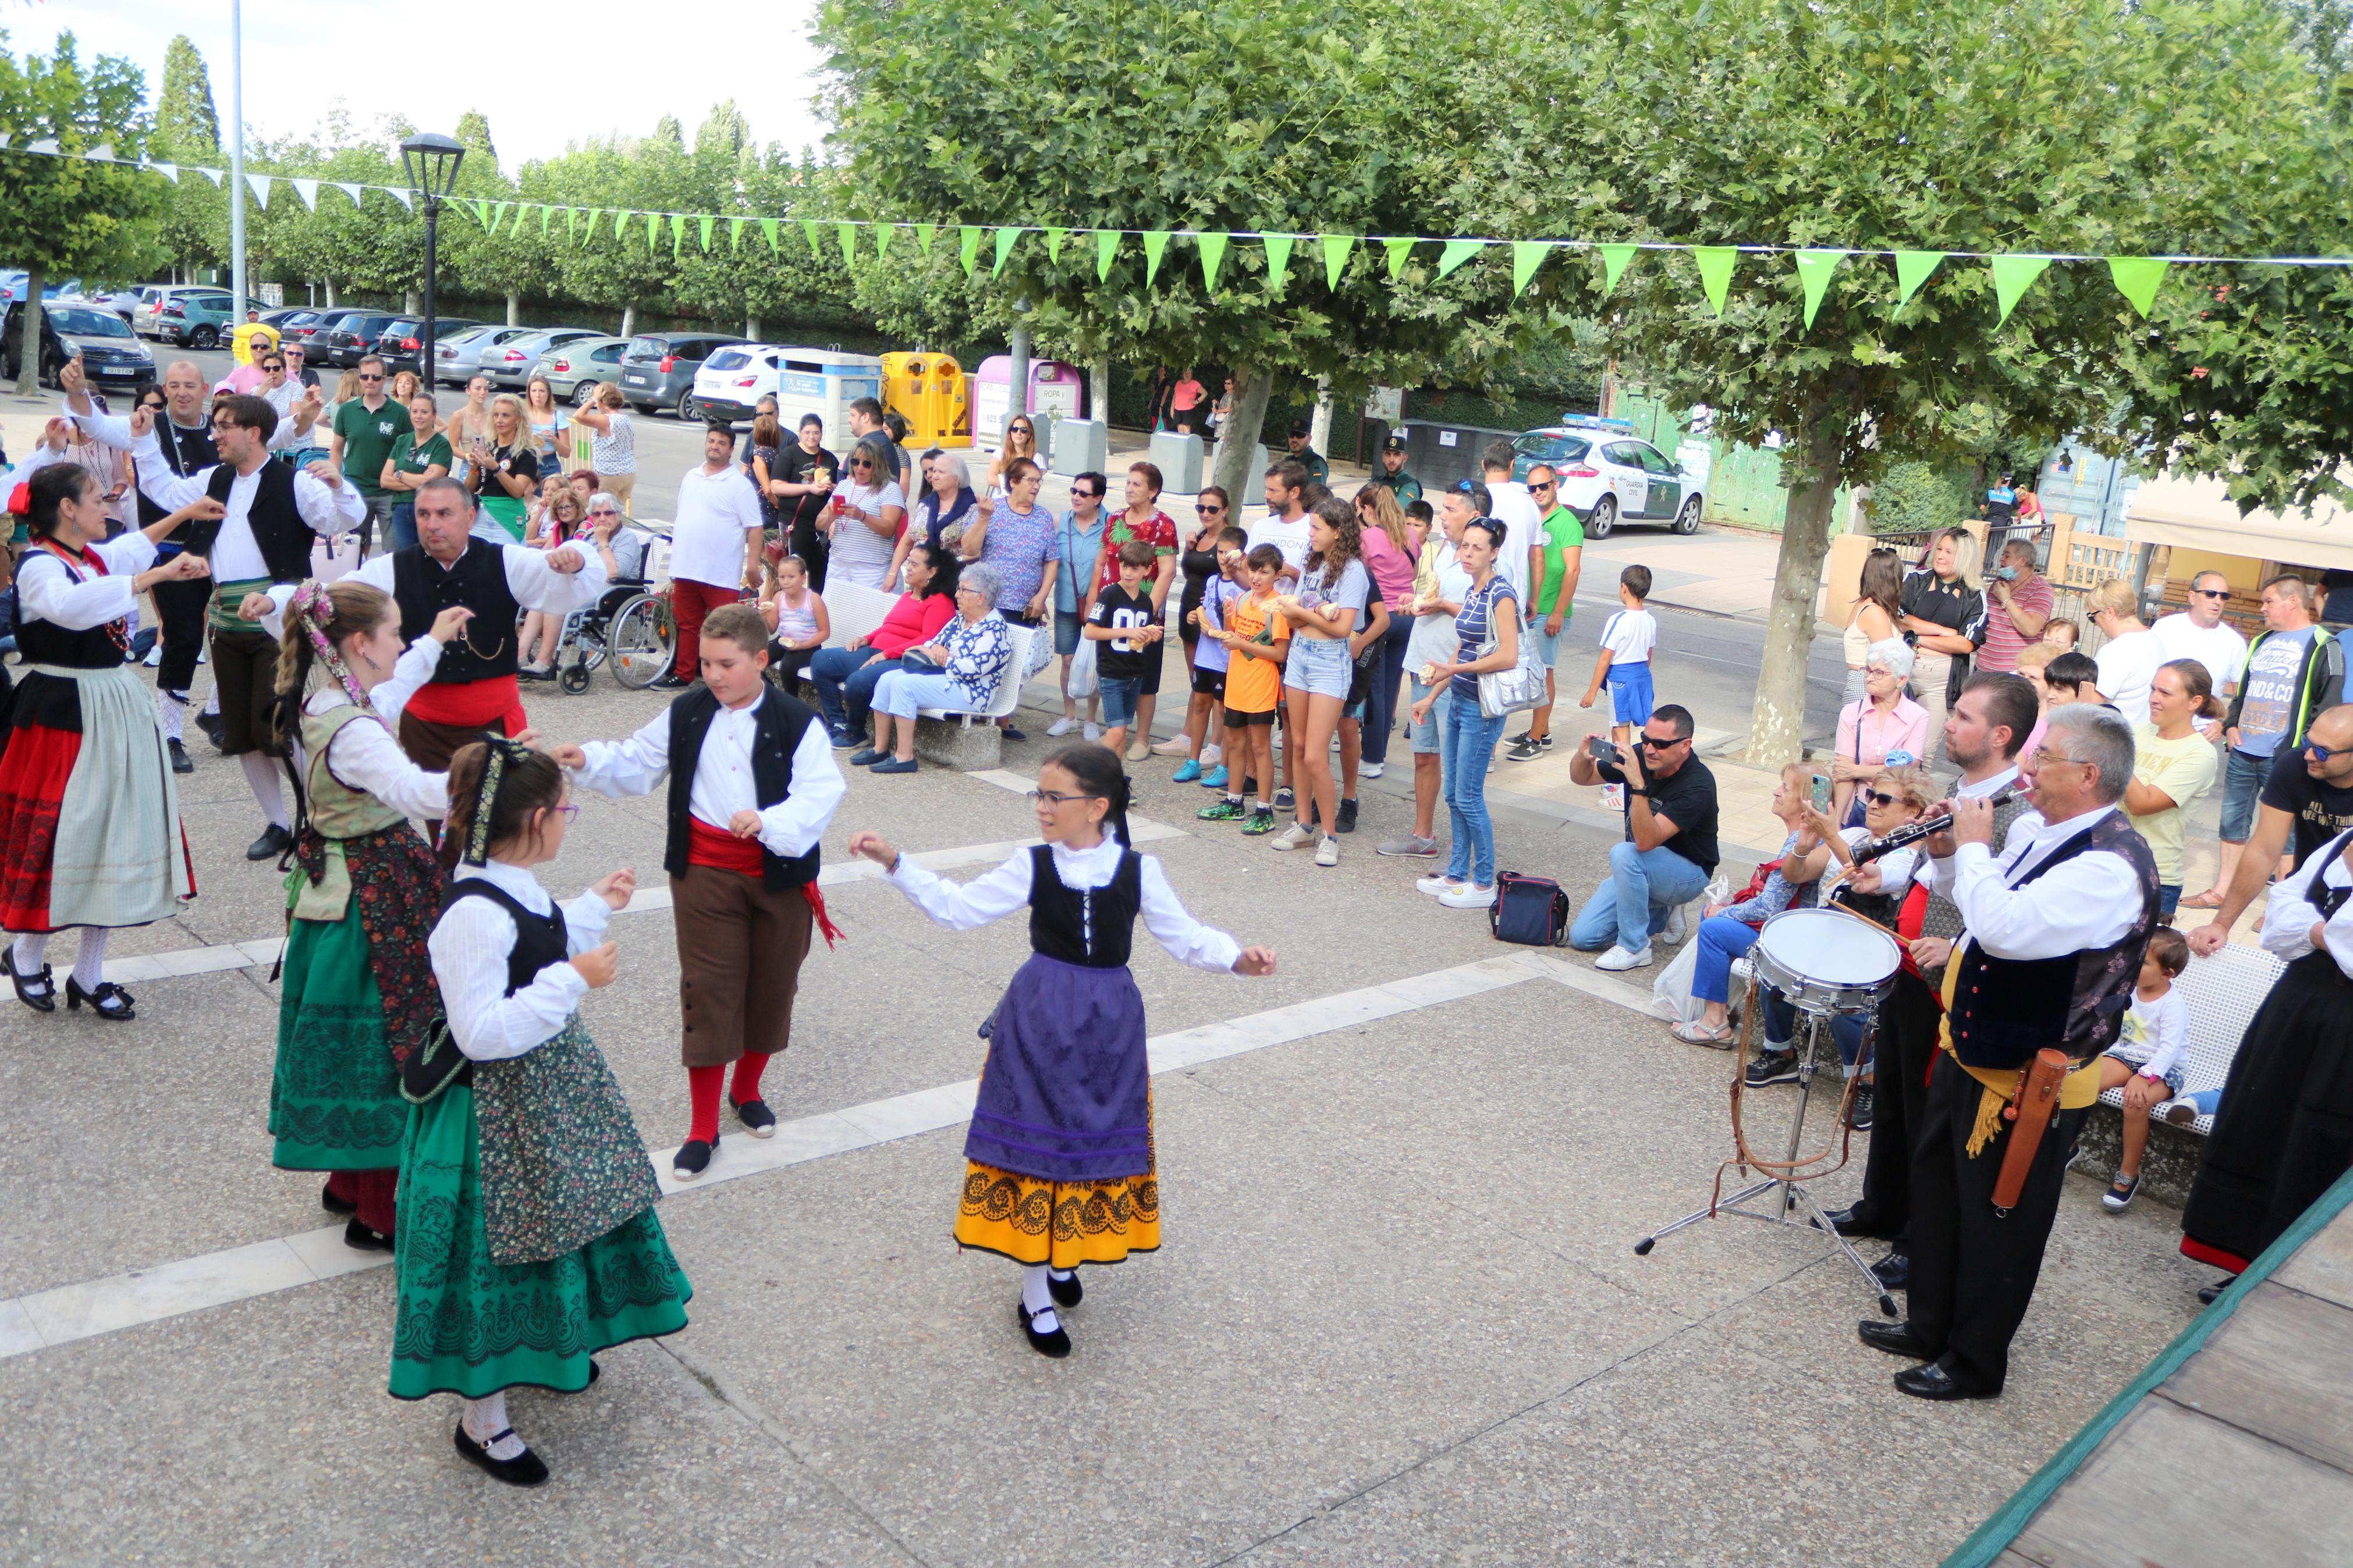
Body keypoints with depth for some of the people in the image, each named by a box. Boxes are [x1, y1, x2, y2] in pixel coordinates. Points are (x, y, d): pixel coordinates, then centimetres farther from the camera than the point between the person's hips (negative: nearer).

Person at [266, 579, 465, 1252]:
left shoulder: (321, 703, 4)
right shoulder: (353, 733, -27)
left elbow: (387, 694, 27)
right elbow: (421, 793, -43)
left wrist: (433, 643, 37)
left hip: (336, 887, 10)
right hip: (374, 898, -10)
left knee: (356, 1039, 21)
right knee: (385, 1040, 1)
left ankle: (349, 1181, 37)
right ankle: (378, 1215, 14)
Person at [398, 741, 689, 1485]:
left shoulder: (516, 891, 1)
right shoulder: (475, 915, -29)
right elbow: (481, 1033, -31)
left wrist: (595, 907, 21)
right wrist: (574, 980, -29)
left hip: (548, 1089, 10)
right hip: (498, 1110, -10)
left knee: (545, 1234, 25)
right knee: (499, 1249, 5)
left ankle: (545, 1349, 49)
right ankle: (482, 1422, 23)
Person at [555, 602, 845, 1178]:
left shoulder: (797, 724, -11)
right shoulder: (685, 716, 2)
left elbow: (820, 794, -20)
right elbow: (636, 764, 9)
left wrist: (768, 822, -36)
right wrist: (587, 761, -9)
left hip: (779, 875, -1)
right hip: (704, 872, 2)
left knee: (772, 985, 13)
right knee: (709, 990, 1)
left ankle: (747, 1088, 39)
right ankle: (703, 1127, 11)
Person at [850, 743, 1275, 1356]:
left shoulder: (1138, 870, -5)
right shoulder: (1033, 866, -6)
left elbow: (1184, 937, -1)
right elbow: (958, 908, -4)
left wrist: (1237, 957, -18)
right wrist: (895, 863, -11)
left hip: (1109, 1024, 1)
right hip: (1039, 1021, -1)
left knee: (1098, 1140, 10)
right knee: (1035, 1137, 2)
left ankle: (1061, 1258, 37)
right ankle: (1036, 1294, 16)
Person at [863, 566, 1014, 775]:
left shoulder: (994, 629, -14)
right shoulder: (960, 619, 14)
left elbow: (972, 668, -23)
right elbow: (934, 642, 16)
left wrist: (941, 658, -11)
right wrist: (936, 648, -9)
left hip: (969, 693, -9)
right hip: (944, 678, 9)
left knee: (904, 684, -25)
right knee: (887, 679, -6)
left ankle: (905, 757, -24)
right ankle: (880, 748, -4)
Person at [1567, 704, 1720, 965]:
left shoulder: (1698, 784, -27)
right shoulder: (1639, 756, -10)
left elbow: (1646, 841, -37)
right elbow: (1581, 777, 4)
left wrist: (1637, 785, -47)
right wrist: (1584, 756, -19)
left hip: (1689, 875, -7)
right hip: (1640, 870, 7)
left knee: (1624, 854, -36)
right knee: (1582, 937, -4)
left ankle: (1634, 948, -19)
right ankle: (1663, 914, 18)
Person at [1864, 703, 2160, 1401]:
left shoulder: (2111, 866, -26)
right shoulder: (2036, 828, 3)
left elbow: (2004, 927, -37)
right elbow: (1979, 900, 18)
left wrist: (1972, 846, -23)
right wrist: (1948, 853, -1)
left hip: (2029, 1079, -9)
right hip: (1972, 1049, 10)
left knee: (1998, 1222, 7)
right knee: (1936, 1182, 22)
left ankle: (1974, 1362, 26)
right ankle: (1930, 1325, 40)